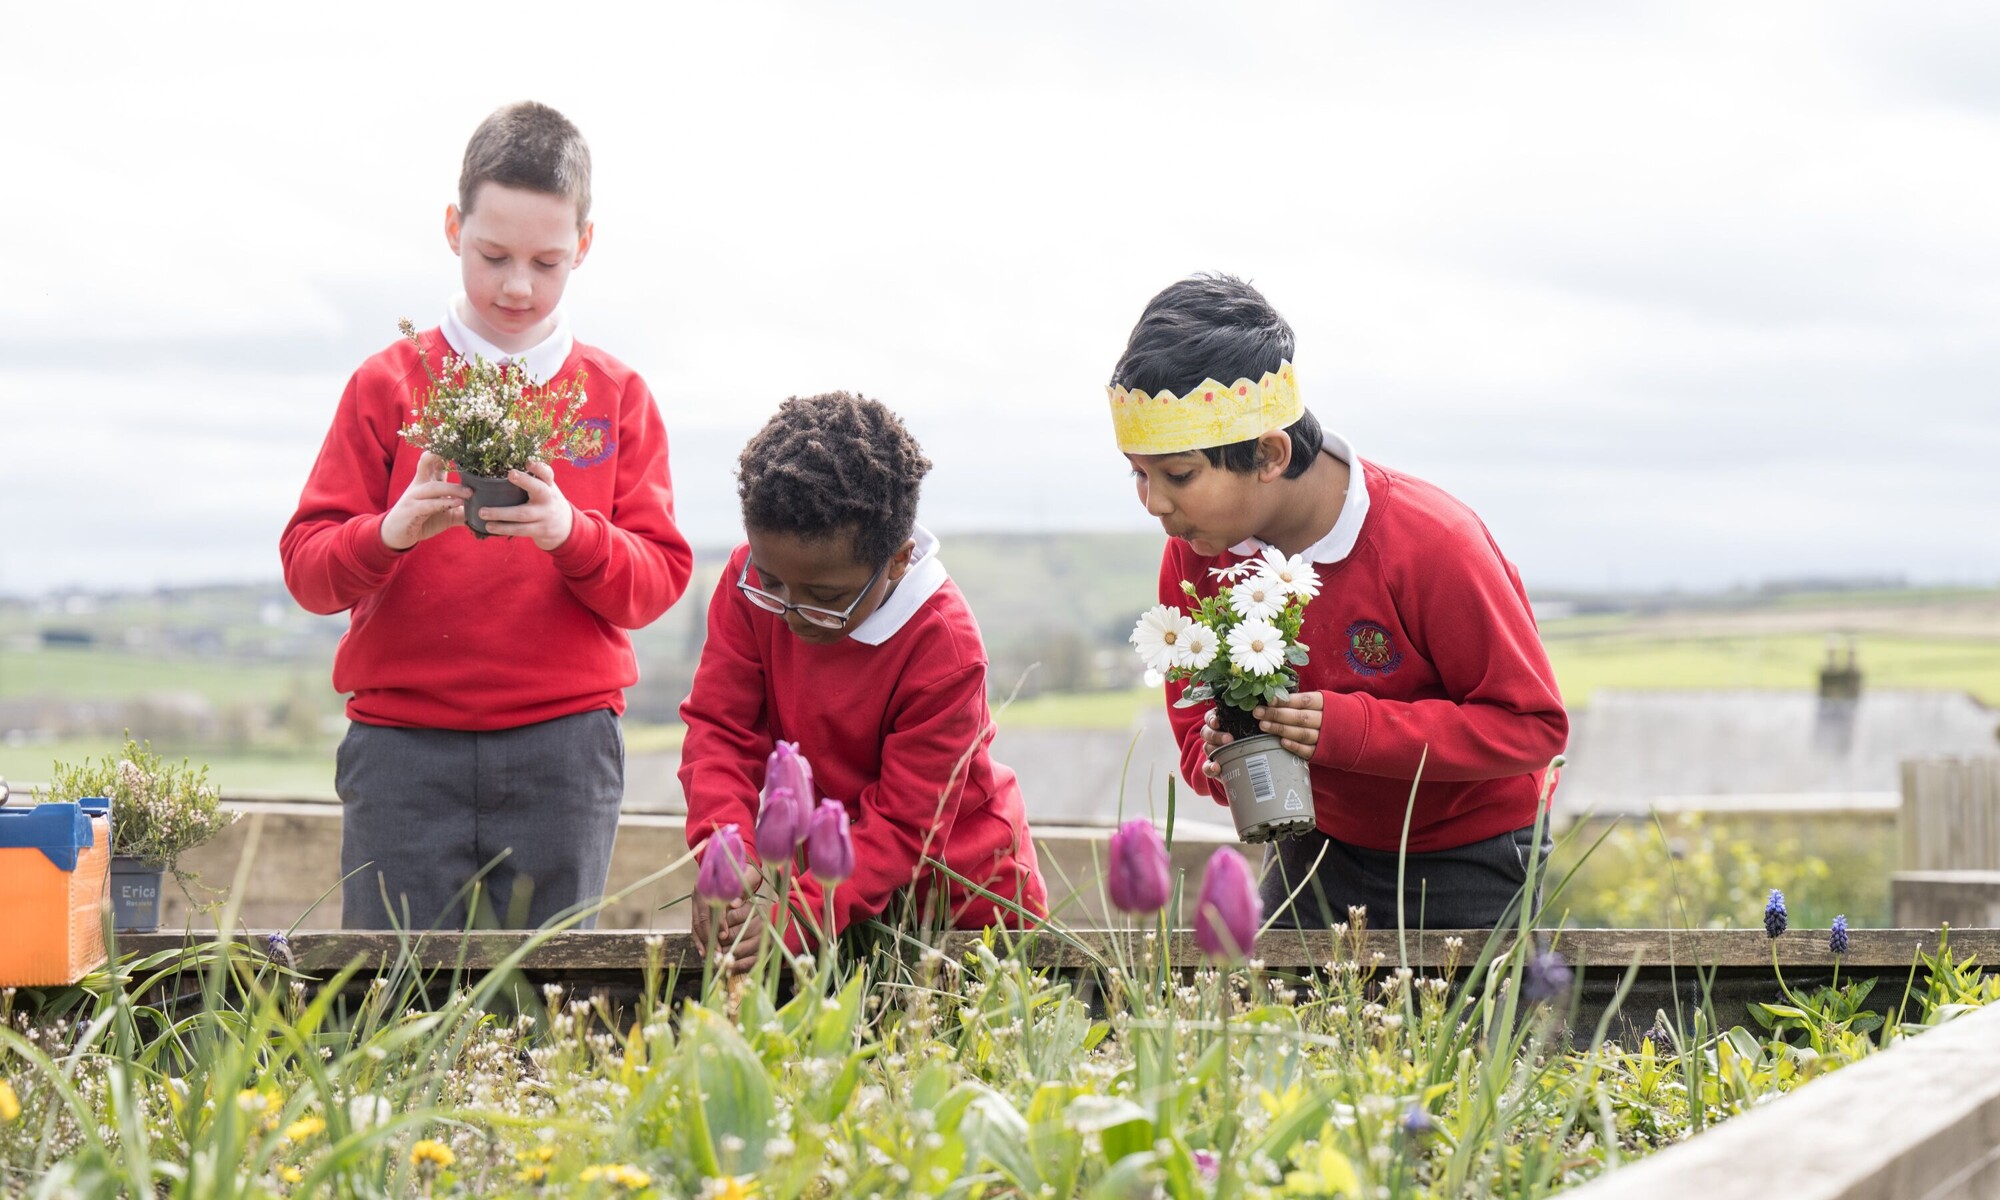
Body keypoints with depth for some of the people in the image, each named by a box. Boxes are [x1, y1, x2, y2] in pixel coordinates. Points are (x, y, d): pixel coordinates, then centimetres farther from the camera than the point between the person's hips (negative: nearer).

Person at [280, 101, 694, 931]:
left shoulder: (615, 395, 10)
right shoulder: (389, 385, 6)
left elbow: (659, 578, 3)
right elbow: (305, 565, 2)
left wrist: (571, 533, -17)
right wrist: (391, 532, -19)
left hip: (561, 745, 1)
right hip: (403, 743, 0)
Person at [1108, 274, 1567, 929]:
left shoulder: (1430, 542, -25)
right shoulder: (1193, 554, -9)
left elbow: (1534, 723, -20)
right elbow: (1195, 729, 3)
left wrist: (1352, 728, -31)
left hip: (1468, 861, -4)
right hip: (1319, 846, 4)